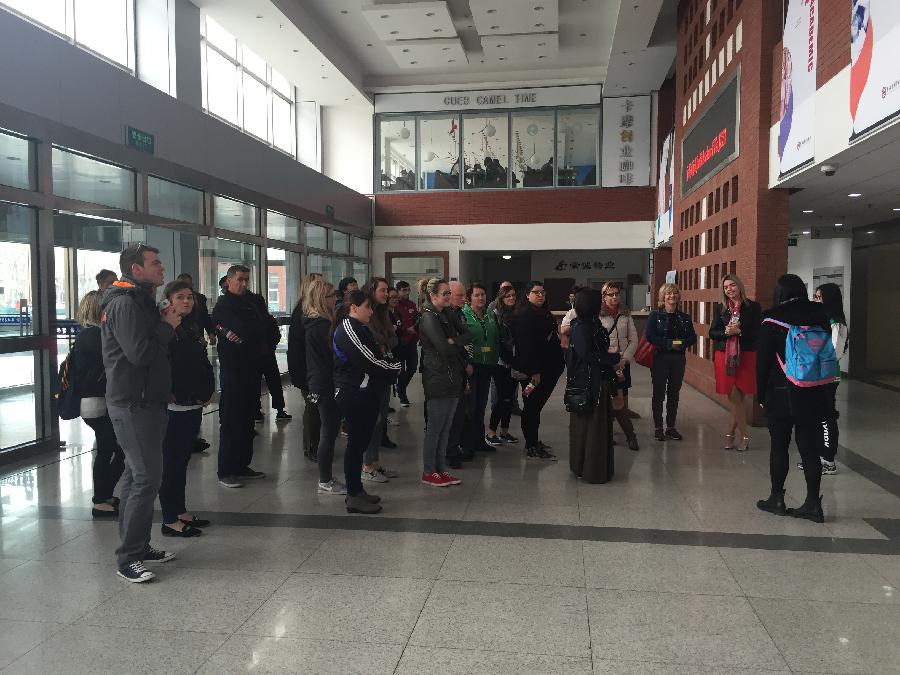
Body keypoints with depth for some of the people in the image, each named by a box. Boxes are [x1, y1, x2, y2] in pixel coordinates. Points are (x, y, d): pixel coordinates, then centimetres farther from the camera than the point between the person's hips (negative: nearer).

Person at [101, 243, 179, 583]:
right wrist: (167, 326, -12)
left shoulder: (139, 301, 17)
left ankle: (138, 546, 27)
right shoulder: (126, 303, -16)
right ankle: (128, 558, -2)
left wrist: (163, 322, 2)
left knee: (137, 476, 16)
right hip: (134, 405, -11)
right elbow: (139, 353, -25)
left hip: (143, 403, 11)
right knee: (147, 478, -9)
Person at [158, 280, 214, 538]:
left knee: (183, 458, 15)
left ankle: (181, 511, 25)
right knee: (172, 461, -2)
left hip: (194, 405, 8)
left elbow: (204, 364, 20)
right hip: (174, 407, -8)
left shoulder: (194, 328, 14)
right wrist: (174, 395, -17)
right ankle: (170, 520, 4)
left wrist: (207, 391, 9)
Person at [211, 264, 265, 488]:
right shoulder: (223, 305, -6)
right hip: (232, 369, -7)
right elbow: (246, 332, -18)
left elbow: (261, 332, 6)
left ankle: (242, 465, 21)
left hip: (250, 369, 7)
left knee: (247, 420, 12)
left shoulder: (248, 302, 16)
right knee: (230, 421, -4)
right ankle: (225, 472, 2)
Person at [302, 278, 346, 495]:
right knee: (329, 433, -1)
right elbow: (332, 355, -16)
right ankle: (325, 483, 8)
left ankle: (326, 480, 23)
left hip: (318, 384, 10)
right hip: (326, 385, -10)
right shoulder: (322, 325, -19)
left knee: (328, 432, 15)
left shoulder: (312, 322, 12)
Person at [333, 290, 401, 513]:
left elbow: (374, 356, 17)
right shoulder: (348, 329, -14)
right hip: (355, 395, -10)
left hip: (365, 394, 10)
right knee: (356, 442, -3)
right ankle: (354, 497, 5)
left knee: (360, 442, 14)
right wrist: (396, 368, -7)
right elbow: (369, 361, -19)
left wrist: (390, 366, 0)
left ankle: (357, 491, 23)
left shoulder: (360, 329, 19)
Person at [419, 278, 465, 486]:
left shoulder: (445, 315, 16)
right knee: (435, 428, 0)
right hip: (438, 379, -9)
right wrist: (457, 343, -1)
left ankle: (441, 468, 21)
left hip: (452, 378, 9)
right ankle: (428, 472, 11)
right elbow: (444, 348, -20)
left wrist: (453, 341, -3)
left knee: (445, 427, 13)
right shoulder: (429, 318, -13)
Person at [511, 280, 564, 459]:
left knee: (536, 405, 15)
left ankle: (533, 442, 26)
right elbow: (526, 344, -21)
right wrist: (534, 371, -24)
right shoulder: (524, 315, -14)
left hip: (548, 369, 9)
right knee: (532, 406, -3)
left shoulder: (544, 313, 17)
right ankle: (531, 448, 2)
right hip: (533, 369, -9)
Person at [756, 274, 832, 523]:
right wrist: (826, 394, 17)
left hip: (781, 395, -3)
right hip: (815, 395, 4)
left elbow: (763, 360, -8)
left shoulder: (772, 319, -9)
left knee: (779, 447, 7)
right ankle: (813, 503, 10)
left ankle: (777, 499, 15)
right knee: (810, 448, 7)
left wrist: (761, 394, 1)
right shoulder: (819, 315, 2)